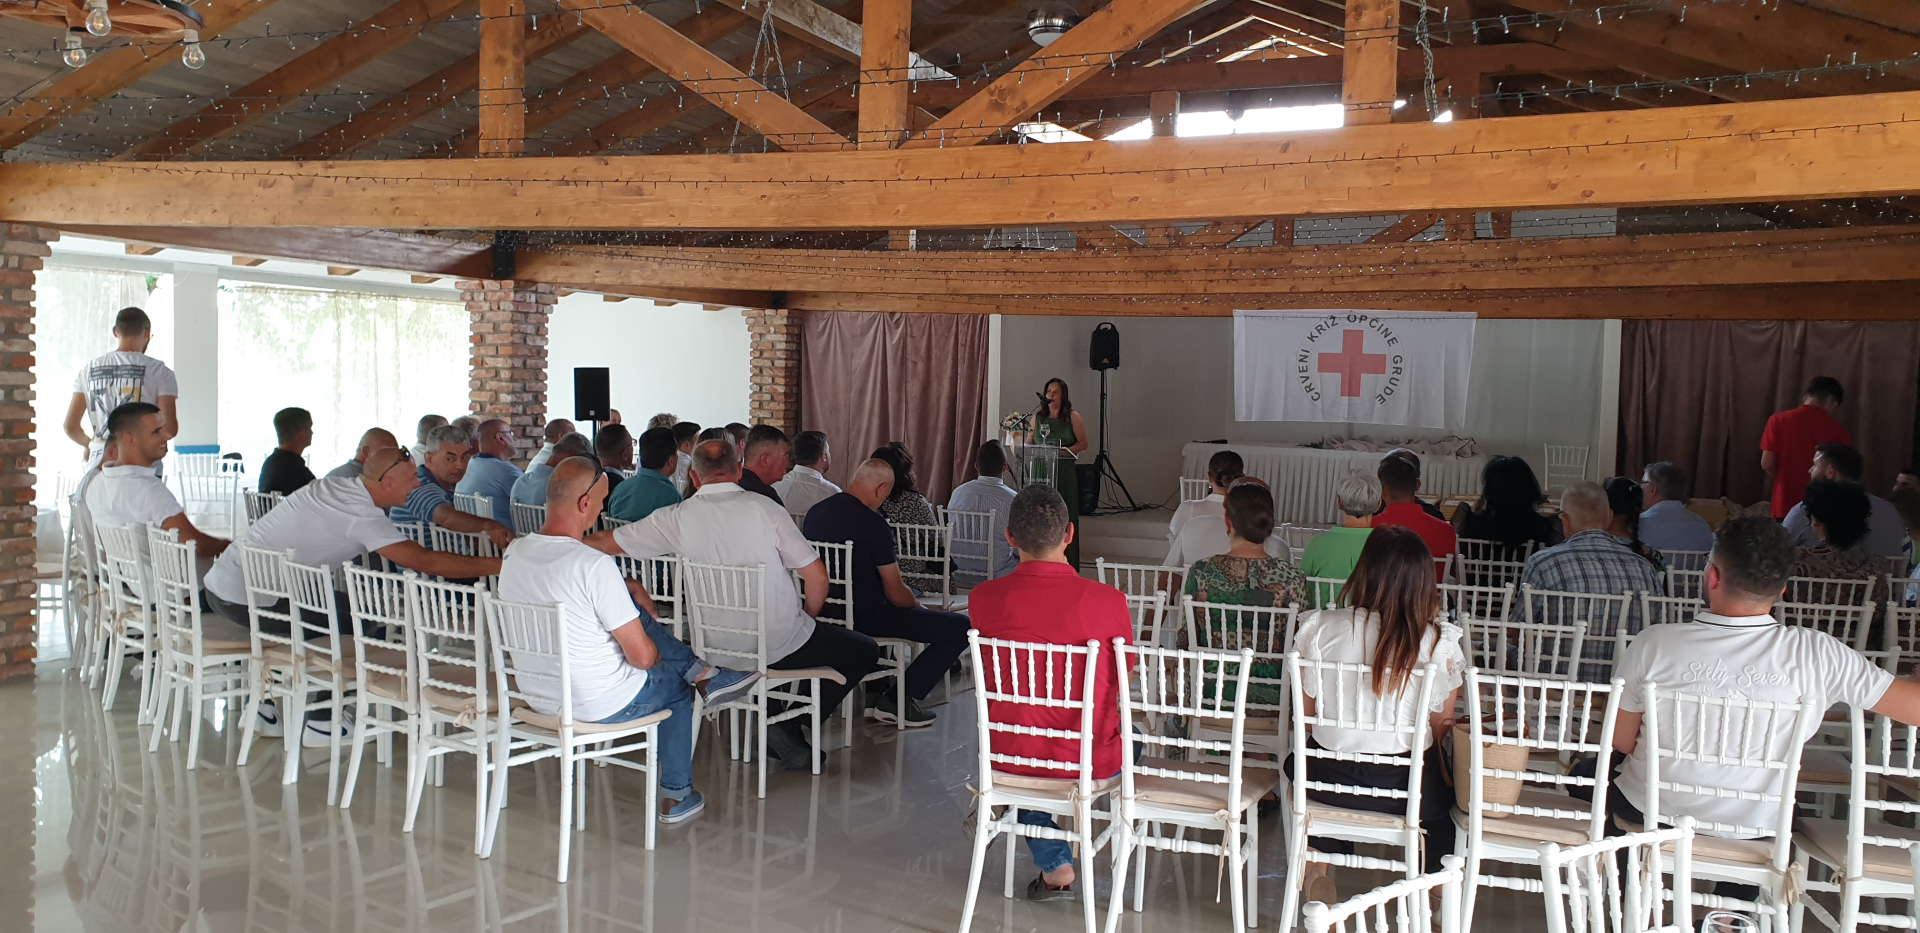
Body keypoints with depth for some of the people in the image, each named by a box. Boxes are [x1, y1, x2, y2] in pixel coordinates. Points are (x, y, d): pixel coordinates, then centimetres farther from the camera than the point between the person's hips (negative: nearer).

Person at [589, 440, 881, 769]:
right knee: (865, 652, 15)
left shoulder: (677, 518, -5)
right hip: (780, 644, -4)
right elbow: (816, 575, -10)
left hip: (717, 651, 4)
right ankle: (789, 725, 5)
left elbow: (604, 542, 5)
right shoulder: (764, 508, -10)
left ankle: (784, 729, 14)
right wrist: (808, 618, 9)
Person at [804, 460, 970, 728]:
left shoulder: (816, 512, 3)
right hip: (865, 619, -9)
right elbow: (896, 594, -15)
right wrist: (915, 602, 7)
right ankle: (898, 701, 2)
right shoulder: (874, 525, -20)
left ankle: (876, 694, 29)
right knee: (960, 627, -5)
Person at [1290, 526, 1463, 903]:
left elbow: (1305, 713, -2)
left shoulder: (1321, 627, -14)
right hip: (1404, 785, 0)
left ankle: (1318, 865, 31)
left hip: (1326, 780, 1)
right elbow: (1440, 728, -3)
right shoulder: (1440, 642, -15)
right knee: (1446, 793, 35)